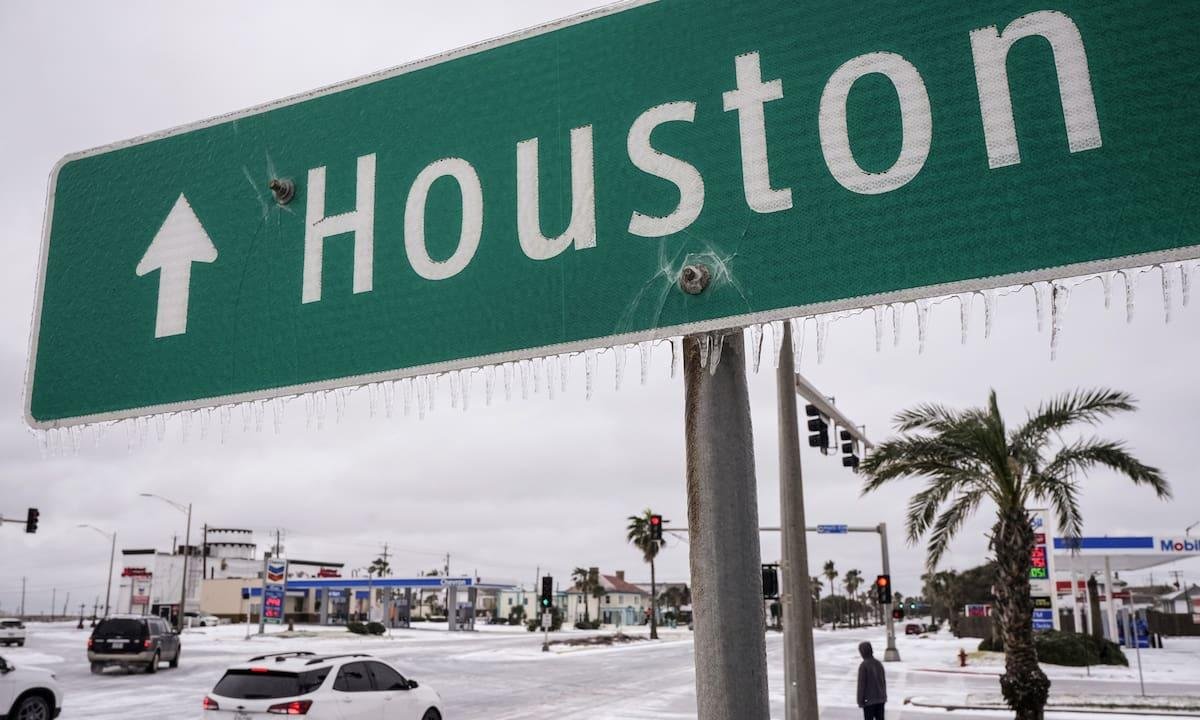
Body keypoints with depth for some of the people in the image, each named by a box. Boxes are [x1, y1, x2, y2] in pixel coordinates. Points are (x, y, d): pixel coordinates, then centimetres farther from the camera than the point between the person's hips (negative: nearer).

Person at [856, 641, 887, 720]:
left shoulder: (863, 665, -15)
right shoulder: (879, 664, 3)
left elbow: (861, 684, -14)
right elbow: (884, 681, 10)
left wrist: (860, 701, -7)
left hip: (869, 700, -6)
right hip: (880, 699, 6)